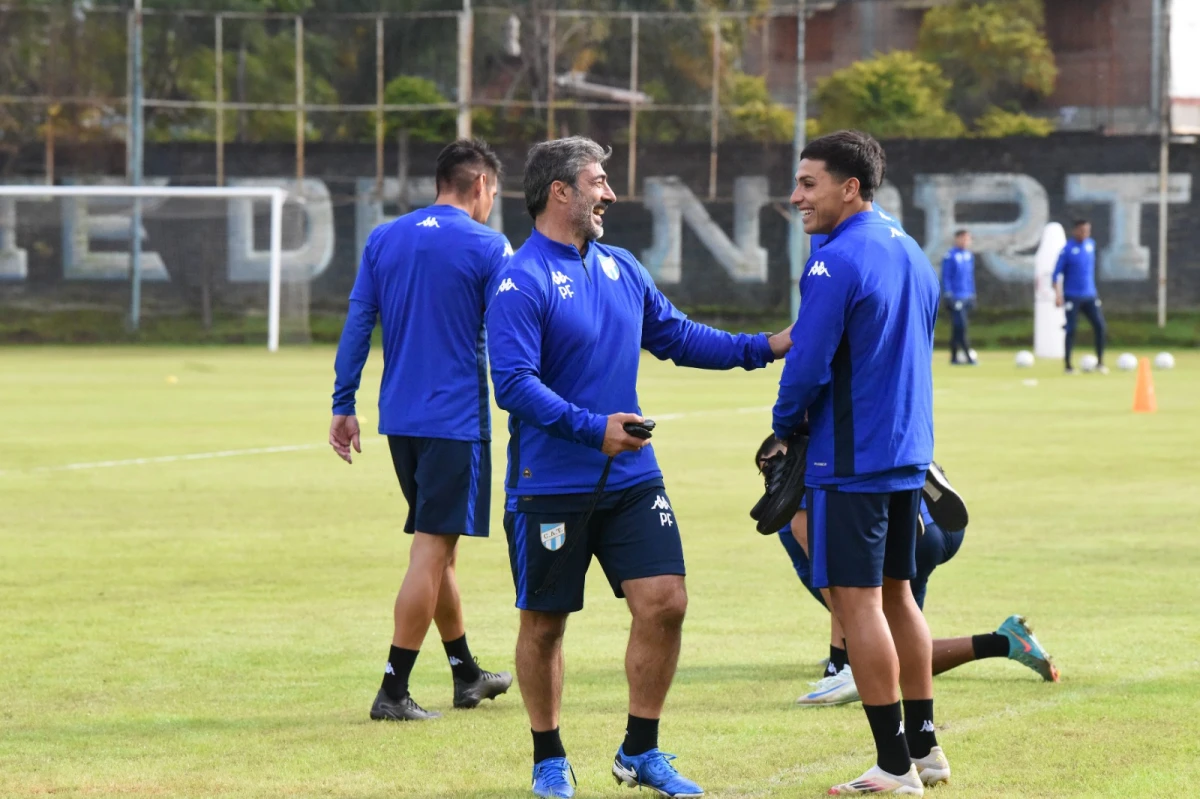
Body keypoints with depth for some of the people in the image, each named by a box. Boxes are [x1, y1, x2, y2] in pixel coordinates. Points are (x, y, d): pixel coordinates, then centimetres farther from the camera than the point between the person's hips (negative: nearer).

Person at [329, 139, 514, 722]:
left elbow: (356, 325, 7)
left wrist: (343, 406, 10)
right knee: (432, 550, -4)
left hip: (400, 418, 6)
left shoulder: (382, 240, 9)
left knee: (438, 545, 17)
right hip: (457, 419, -6)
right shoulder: (488, 248, -7)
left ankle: (466, 674, 29)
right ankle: (393, 691, -8)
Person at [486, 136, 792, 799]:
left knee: (664, 602, -3)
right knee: (544, 621, 4)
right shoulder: (520, 283, -13)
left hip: (631, 478, 6)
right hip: (549, 488, -6)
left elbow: (677, 336, 20)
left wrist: (764, 347, 13)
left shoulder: (620, 268, 11)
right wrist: (592, 428, -27)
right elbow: (513, 383, -21)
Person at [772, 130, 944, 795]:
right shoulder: (911, 254, 12)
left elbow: (808, 365, -18)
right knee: (895, 593, 16)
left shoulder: (837, 264, -16)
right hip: (908, 454, 9)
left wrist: (784, 427, 0)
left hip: (850, 459, -9)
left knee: (856, 600, -4)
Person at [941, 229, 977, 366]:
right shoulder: (951, 256, -9)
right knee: (961, 327, -11)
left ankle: (954, 357, 12)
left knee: (957, 329, 9)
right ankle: (968, 355, -13)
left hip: (967, 297, 7)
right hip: (956, 298, -7)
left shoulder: (969, 256, 13)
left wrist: (972, 296, 18)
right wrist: (949, 296, -15)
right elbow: (946, 278, -10)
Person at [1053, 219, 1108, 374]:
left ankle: (1100, 362, 3)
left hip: (1090, 296, 5)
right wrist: (1058, 294, -20)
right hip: (1072, 296, -5)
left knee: (1100, 326, -6)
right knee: (1071, 330, -3)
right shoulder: (1067, 250, -9)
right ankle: (1068, 366, 6)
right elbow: (1057, 274, -9)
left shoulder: (1091, 245, 8)